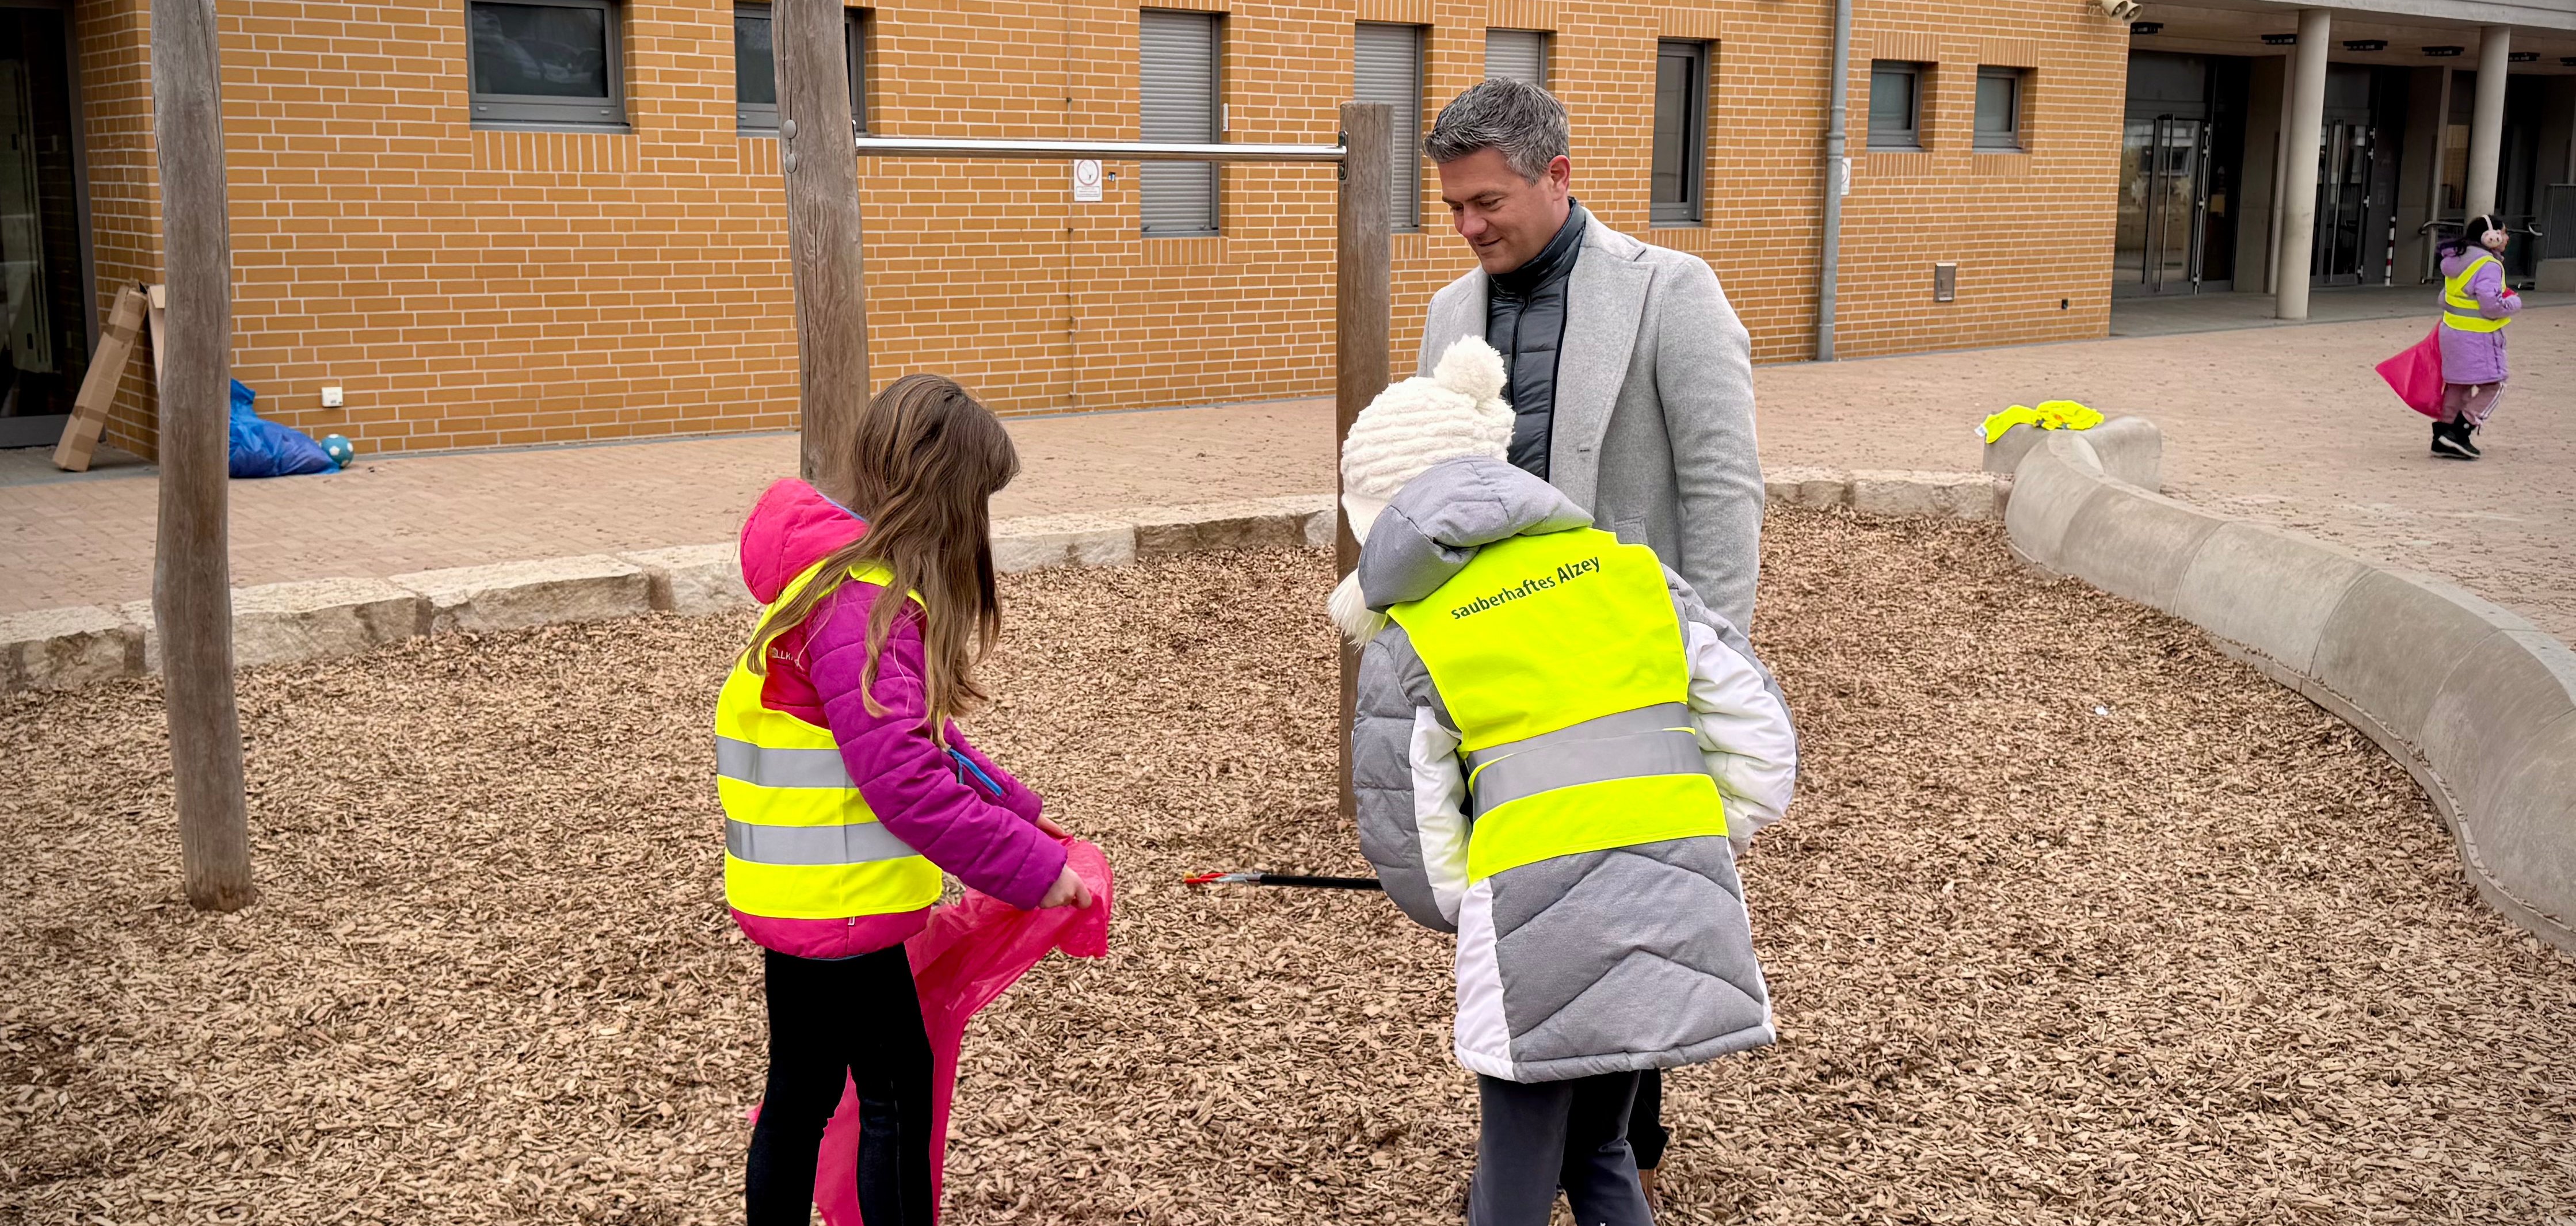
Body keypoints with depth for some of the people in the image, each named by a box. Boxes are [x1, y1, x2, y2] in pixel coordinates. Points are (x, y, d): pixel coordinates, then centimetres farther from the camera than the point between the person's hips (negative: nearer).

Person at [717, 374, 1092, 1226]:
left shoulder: (872, 585, 8)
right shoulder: (861, 608, -24)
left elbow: (919, 737, 16)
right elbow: (906, 783, -28)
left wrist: (1012, 807, 9)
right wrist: (1032, 869, -22)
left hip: (803, 895, 9)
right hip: (839, 899, -9)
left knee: (803, 1091, 18)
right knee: (897, 1089, 2)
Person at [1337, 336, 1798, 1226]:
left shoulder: (1406, 647, 4)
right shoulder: (1628, 570, 12)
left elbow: (1412, 854, 5)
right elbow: (1758, 738, 11)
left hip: (1536, 926, -4)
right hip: (1682, 907, 4)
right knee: (1599, 1152, 24)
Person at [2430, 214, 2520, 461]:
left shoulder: (2458, 261, 11)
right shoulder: (2488, 266, -17)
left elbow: (2444, 299, 16)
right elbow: (2492, 306, -22)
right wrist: (2515, 302, -5)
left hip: (2452, 329, 9)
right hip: (2477, 336, -9)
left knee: (2457, 385, 16)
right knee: (2492, 386, -1)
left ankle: (2442, 434, 15)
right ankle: (2460, 433, -8)